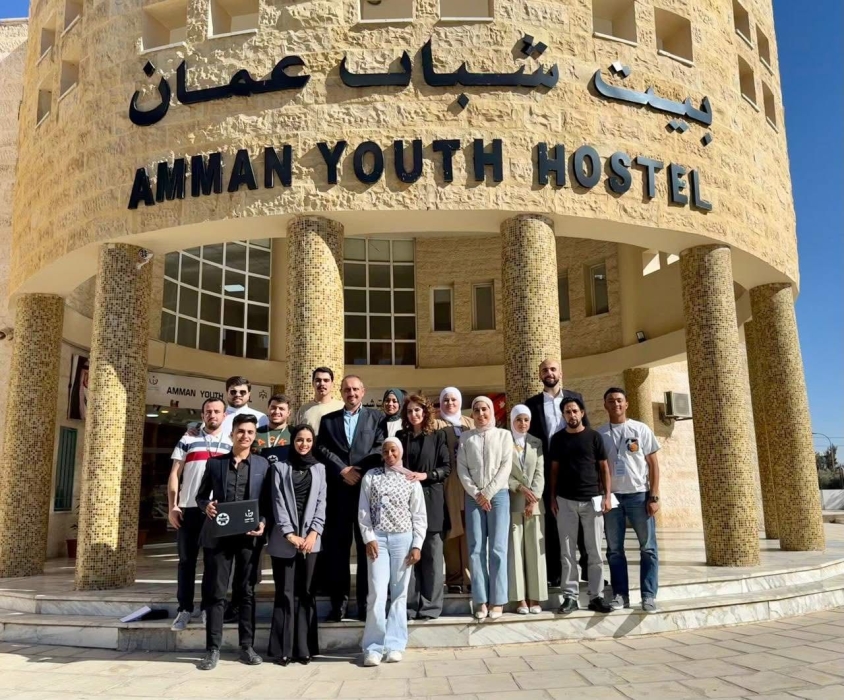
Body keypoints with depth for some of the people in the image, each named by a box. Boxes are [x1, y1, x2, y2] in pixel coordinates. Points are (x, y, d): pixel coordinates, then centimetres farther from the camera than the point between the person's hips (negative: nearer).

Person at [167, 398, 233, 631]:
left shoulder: (231, 443, 9)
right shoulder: (188, 440, 6)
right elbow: (174, 474, 5)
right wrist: (172, 507, -4)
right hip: (189, 508, 0)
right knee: (187, 560, 5)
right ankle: (184, 609, 12)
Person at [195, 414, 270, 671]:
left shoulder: (262, 464, 7)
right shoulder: (215, 463, 8)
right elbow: (201, 495, 12)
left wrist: (263, 522, -9)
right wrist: (206, 506, -10)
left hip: (249, 536, 0)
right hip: (218, 535, 0)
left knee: (246, 592, 6)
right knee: (216, 593, 2)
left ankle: (247, 647, 15)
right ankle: (213, 649, 9)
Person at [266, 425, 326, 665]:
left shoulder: (318, 468, 13)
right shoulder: (280, 466, 5)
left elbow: (320, 502, 7)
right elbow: (278, 502, -1)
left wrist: (314, 532, -6)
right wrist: (289, 534, -10)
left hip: (310, 538, 2)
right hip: (284, 539, -2)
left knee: (306, 592, 3)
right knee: (285, 593, -1)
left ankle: (304, 647, 9)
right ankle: (283, 649, 4)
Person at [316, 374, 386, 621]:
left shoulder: (375, 417, 10)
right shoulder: (328, 419, 15)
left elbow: (380, 448, 0)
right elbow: (322, 449, 4)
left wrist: (359, 470, -12)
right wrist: (342, 470, -9)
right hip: (338, 489, 1)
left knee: (367, 544, 2)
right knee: (337, 545, 2)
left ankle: (366, 601, 9)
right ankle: (339, 600, 10)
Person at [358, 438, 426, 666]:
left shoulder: (411, 479, 5)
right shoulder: (371, 476, 6)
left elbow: (419, 515, 4)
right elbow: (363, 510, 4)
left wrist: (417, 544, -3)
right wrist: (369, 538, -6)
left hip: (403, 538, 1)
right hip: (378, 538, 0)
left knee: (399, 594, 3)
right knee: (377, 593, -6)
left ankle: (394, 645, 11)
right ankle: (374, 647, 3)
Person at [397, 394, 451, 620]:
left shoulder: (437, 436, 5)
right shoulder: (400, 436, 12)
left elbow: (446, 468, 1)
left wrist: (426, 476, -13)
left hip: (430, 498, -2)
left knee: (431, 553, -1)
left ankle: (430, 605, 6)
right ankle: (410, 605, 8)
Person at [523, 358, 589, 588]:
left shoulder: (575, 397, 9)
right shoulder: (532, 403, 7)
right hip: (548, 468, 0)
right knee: (551, 522, 4)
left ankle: (588, 569, 13)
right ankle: (554, 573, 9)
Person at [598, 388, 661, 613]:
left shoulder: (641, 429, 2)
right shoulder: (599, 434, 6)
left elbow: (653, 464, 2)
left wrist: (654, 496, -5)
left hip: (639, 495, -1)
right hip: (612, 496, 1)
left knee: (648, 547, 0)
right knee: (614, 549, 5)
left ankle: (649, 596, 7)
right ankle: (620, 595, 13)